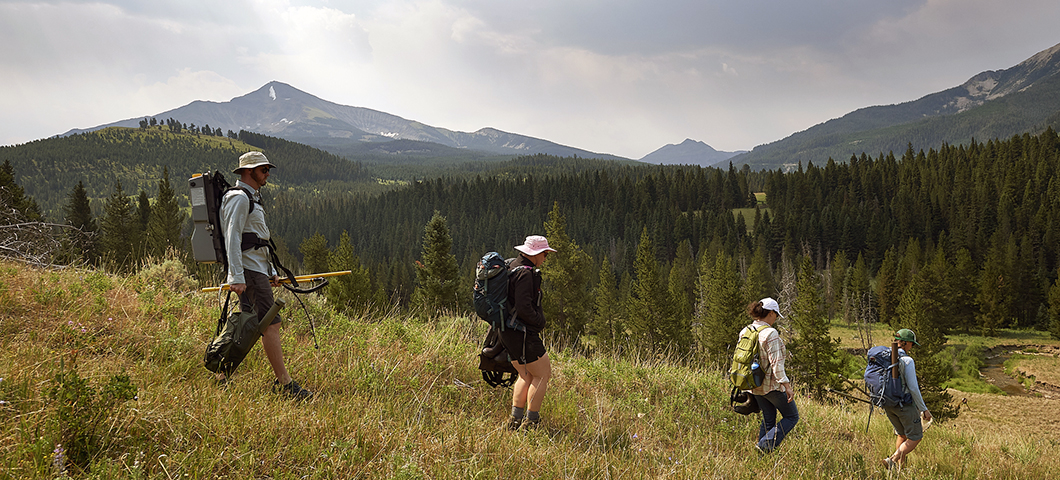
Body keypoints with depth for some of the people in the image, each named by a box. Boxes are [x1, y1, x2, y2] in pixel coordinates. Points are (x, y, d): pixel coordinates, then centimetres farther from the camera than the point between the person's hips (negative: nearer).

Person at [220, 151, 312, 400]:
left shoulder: (252, 198, 23)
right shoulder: (239, 198, -10)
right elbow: (232, 239, -18)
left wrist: (271, 271, 24)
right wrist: (237, 277, -23)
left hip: (258, 270, 10)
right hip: (248, 272, -10)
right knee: (270, 324, -11)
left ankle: (223, 375, 18)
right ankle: (283, 382, -11)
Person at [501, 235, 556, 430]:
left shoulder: (513, 267, 14)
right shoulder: (525, 273, -19)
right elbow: (524, 308, -25)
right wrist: (539, 322, -10)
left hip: (509, 333, 10)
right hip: (522, 334, -10)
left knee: (526, 375, 17)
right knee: (543, 374, 1)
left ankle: (515, 418, 14)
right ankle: (531, 421, 2)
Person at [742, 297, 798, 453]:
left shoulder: (745, 331, 3)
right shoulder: (770, 334, -20)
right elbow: (776, 363, -23)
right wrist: (787, 385, -20)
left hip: (755, 386, 8)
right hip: (772, 384, -7)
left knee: (768, 419, 19)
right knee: (791, 417, 9)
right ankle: (765, 445, -6)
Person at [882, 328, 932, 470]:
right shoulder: (907, 361, -17)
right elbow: (913, 388, -18)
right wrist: (924, 409, -10)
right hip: (904, 404, -7)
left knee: (902, 435, 22)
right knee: (915, 438, 6)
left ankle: (900, 467, 20)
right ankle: (892, 460, -13)